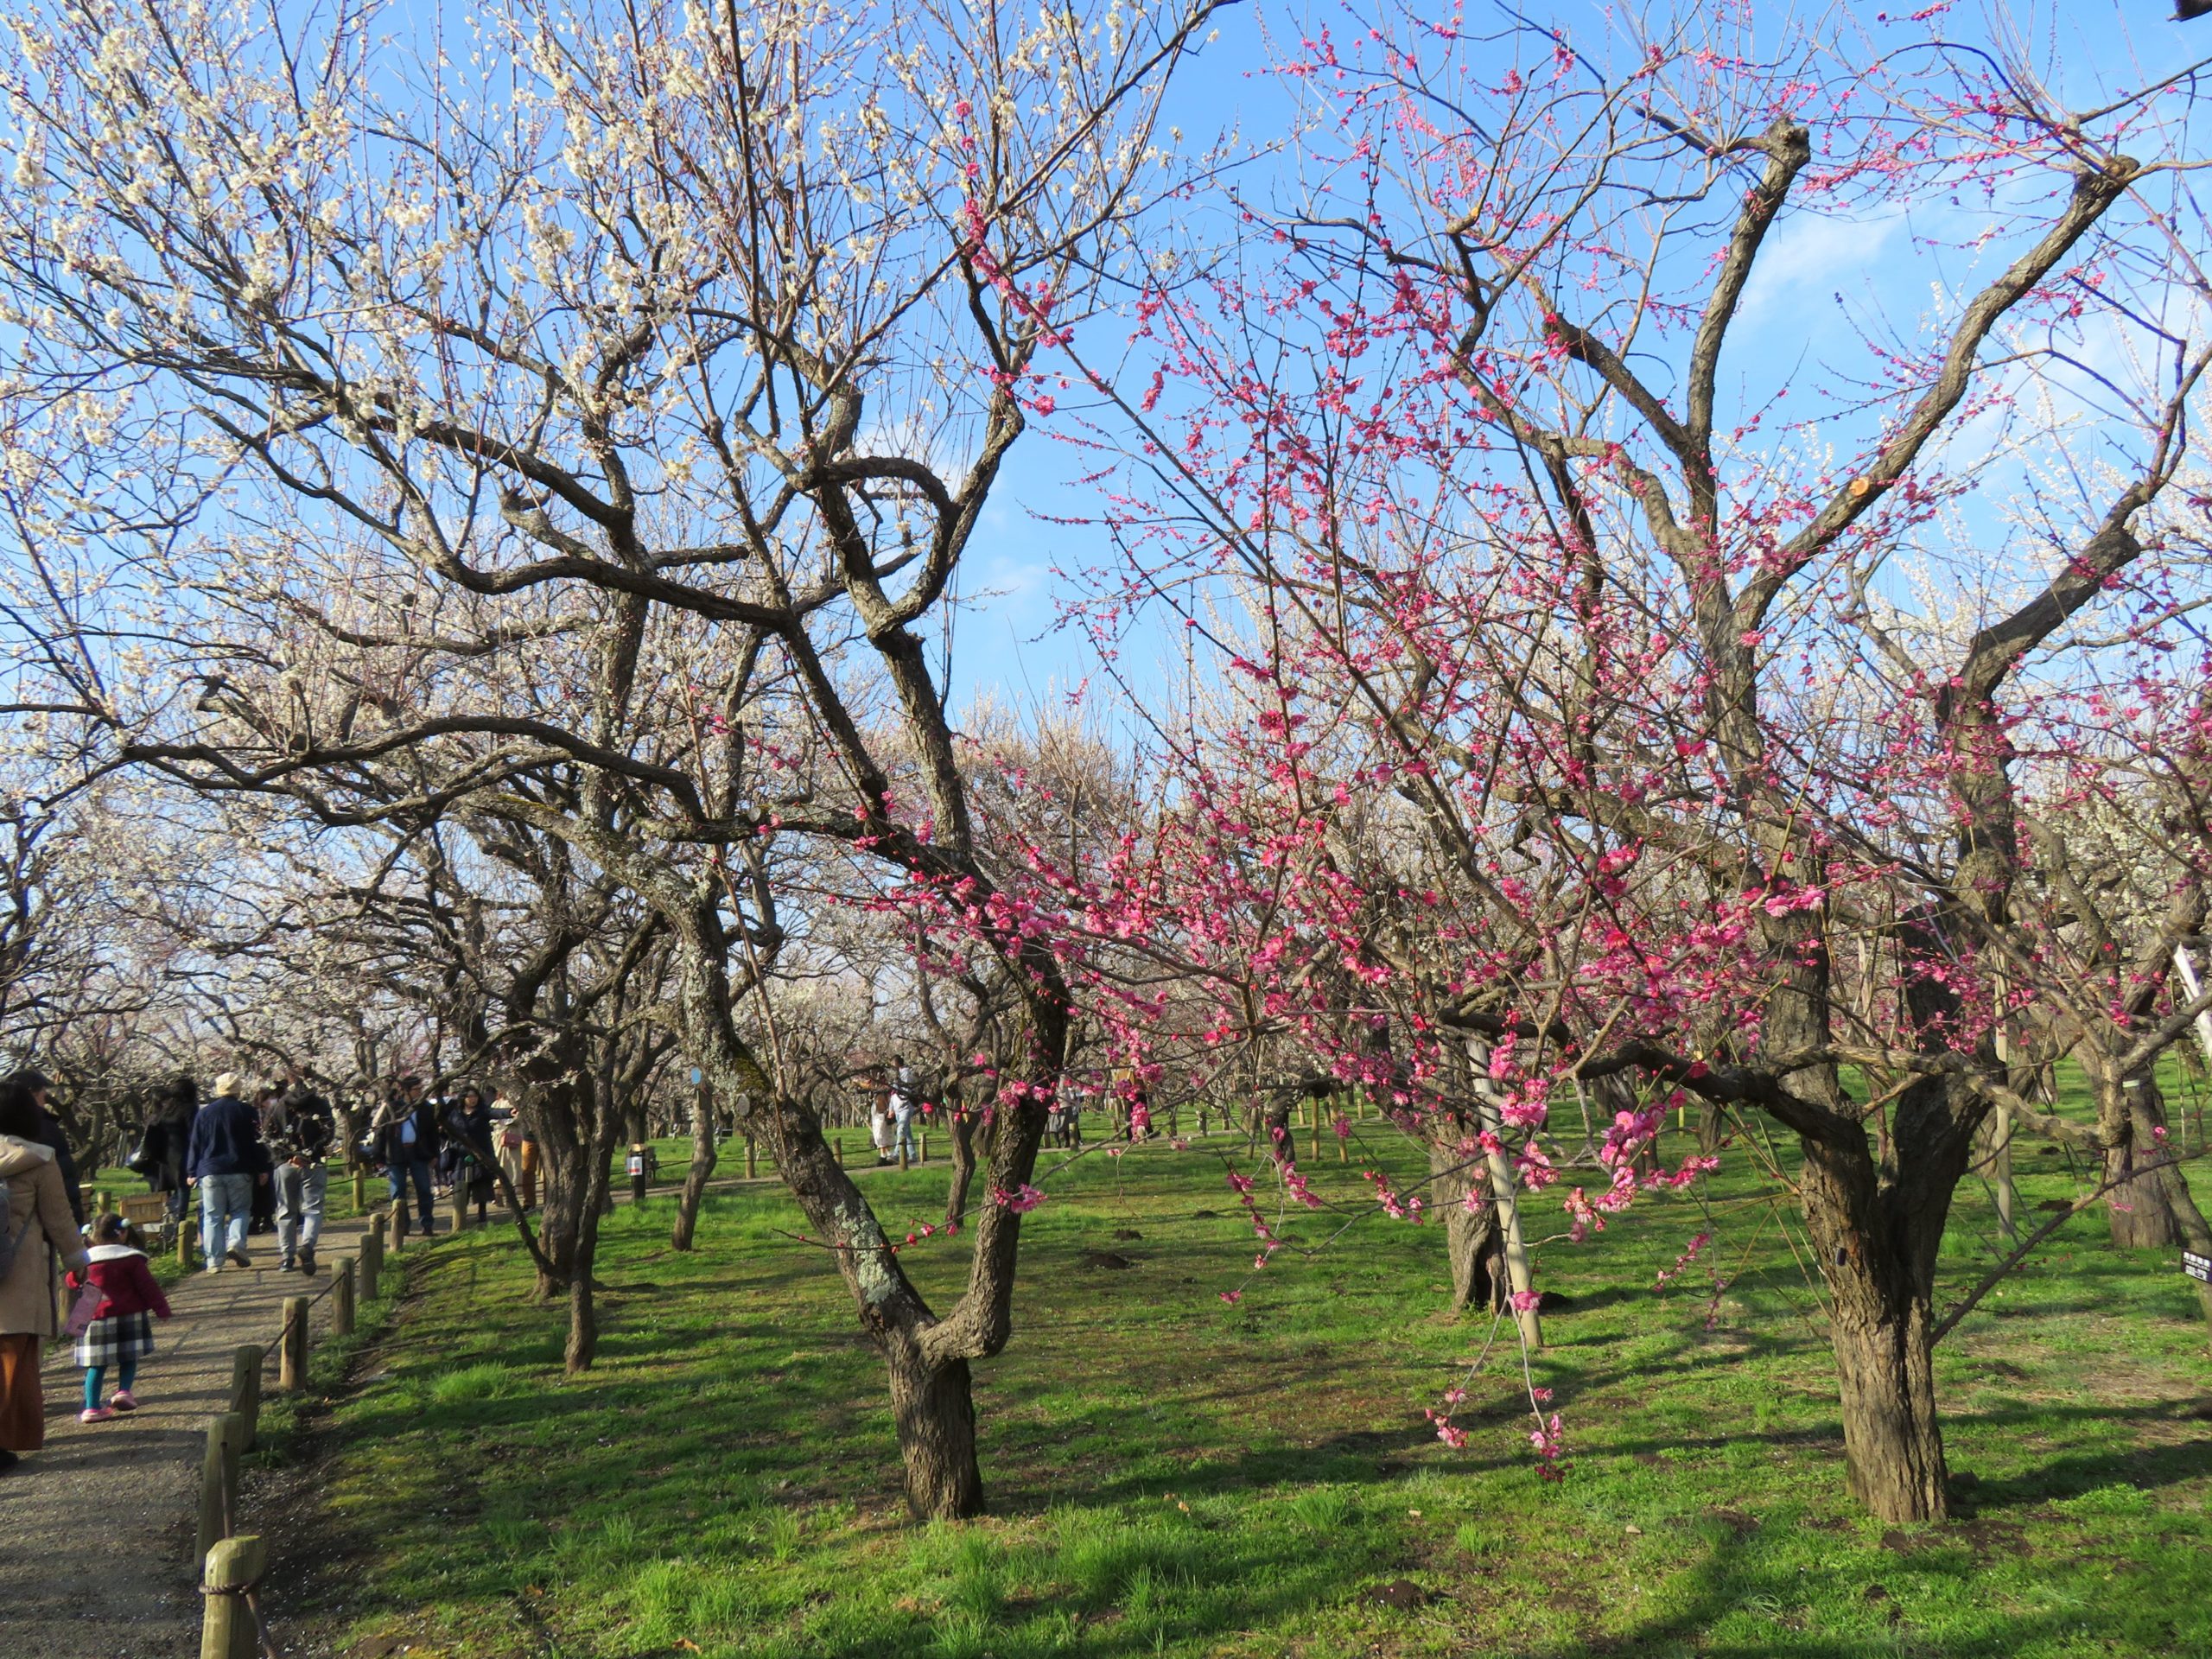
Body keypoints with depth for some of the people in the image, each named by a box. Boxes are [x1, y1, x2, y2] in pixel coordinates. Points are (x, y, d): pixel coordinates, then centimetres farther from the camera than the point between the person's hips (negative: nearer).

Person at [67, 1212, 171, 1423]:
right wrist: (161, 1308, 1)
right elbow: (147, 1286, -6)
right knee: (129, 1358, 12)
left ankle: (91, 1407, 3)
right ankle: (123, 1390, -5)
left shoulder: (85, 1261, 4)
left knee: (96, 1364, 7)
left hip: (96, 1318, 3)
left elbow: (73, 1283, 19)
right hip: (129, 1316, -3)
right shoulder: (131, 1258, -6)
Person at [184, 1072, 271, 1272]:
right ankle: (236, 1242, -16)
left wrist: (192, 1172, 14)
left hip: (210, 1172, 2)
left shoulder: (204, 1112, 6)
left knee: (212, 1217, 5)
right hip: (239, 1171, -2)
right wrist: (262, 1169, 4)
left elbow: (195, 1144, 8)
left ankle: (214, 1261, 1)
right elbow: (256, 1141, -1)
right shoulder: (245, 1111, -1)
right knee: (240, 1210, 9)